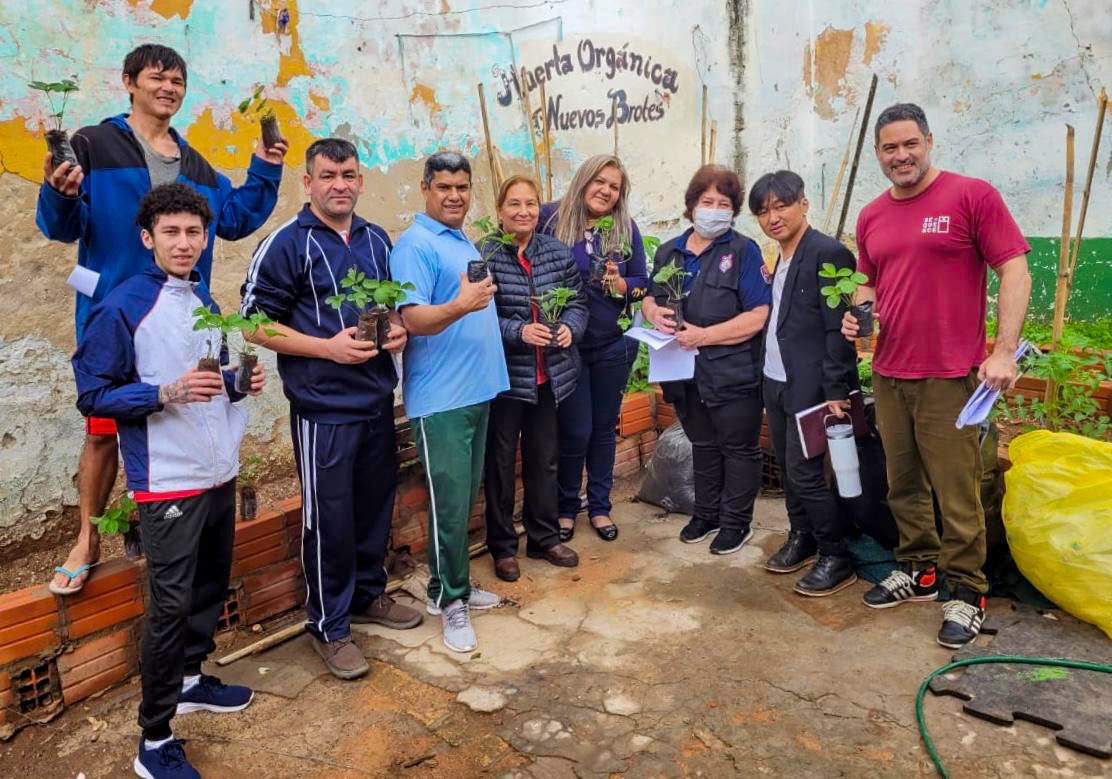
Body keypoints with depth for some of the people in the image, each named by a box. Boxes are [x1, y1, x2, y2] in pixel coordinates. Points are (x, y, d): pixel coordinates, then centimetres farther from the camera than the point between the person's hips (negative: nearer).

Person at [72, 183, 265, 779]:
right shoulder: (120, 308, -12)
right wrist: (166, 394, -25)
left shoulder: (204, 301, 9)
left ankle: (190, 680, 40)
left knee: (211, 584, 19)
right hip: (168, 480, -7)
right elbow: (94, 396, -11)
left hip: (220, 471, 7)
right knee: (170, 604, -3)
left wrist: (239, 382, -1)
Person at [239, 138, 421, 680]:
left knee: (376, 503, 17)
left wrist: (397, 329, -1)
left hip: (377, 400, 6)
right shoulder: (287, 243, -8)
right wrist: (328, 347, -19)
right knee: (328, 519, 3)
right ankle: (329, 626, 20)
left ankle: (368, 594, 37)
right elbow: (255, 322, -10)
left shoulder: (377, 240, 10)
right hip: (323, 407, -6)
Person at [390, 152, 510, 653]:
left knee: (465, 498, 15)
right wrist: (459, 306, -37)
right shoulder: (415, 245, -11)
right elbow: (413, 319, -22)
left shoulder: (463, 242, 17)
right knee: (450, 503, -4)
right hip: (440, 398, -9)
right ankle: (449, 601, 11)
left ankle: (454, 585, 28)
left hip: (477, 390, 9)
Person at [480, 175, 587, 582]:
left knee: (544, 459, 16)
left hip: (549, 375, 5)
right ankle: (502, 546, 24)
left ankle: (544, 538, 33)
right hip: (504, 375, -4)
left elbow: (577, 301, 8)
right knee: (500, 461, 8)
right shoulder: (484, 254, -11)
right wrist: (518, 331, -24)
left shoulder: (558, 252, 3)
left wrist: (570, 327, -12)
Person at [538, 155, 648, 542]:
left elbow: (642, 284, 6)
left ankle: (599, 505, 30)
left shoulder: (626, 229, 1)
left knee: (603, 428, 13)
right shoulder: (551, 218, -8)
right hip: (566, 345, -3)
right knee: (575, 432, 1)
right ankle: (566, 507, 25)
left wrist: (620, 284, -16)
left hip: (613, 346, 3)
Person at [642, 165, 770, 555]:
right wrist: (654, 312, -6)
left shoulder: (744, 251, -9)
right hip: (686, 373, 6)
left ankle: (736, 522, 24)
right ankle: (706, 514, 36)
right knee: (702, 446, 20)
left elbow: (758, 316, -17)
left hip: (732, 373, -5)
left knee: (739, 449, 8)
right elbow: (650, 298, 18)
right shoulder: (669, 252, 9)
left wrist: (704, 335, -21)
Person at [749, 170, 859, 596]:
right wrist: (766, 375, 12)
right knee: (787, 467, 15)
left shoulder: (828, 254, -13)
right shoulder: (782, 260, 13)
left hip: (810, 385, -8)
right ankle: (801, 537, 32)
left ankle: (836, 559, 10)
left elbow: (838, 330, -16)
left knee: (804, 472, -5)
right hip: (777, 381, 8)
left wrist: (836, 392, -18)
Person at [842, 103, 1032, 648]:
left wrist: (1005, 351, -15)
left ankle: (966, 593, 16)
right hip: (888, 374, 5)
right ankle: (918, 571, 30)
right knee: (903, 485, 13)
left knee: (956, 493, 0)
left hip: (949, 377, -5)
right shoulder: (871, 218, 11)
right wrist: (859, 312, 1)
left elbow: (1014, 272, -7)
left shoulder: (972, 195, -5)